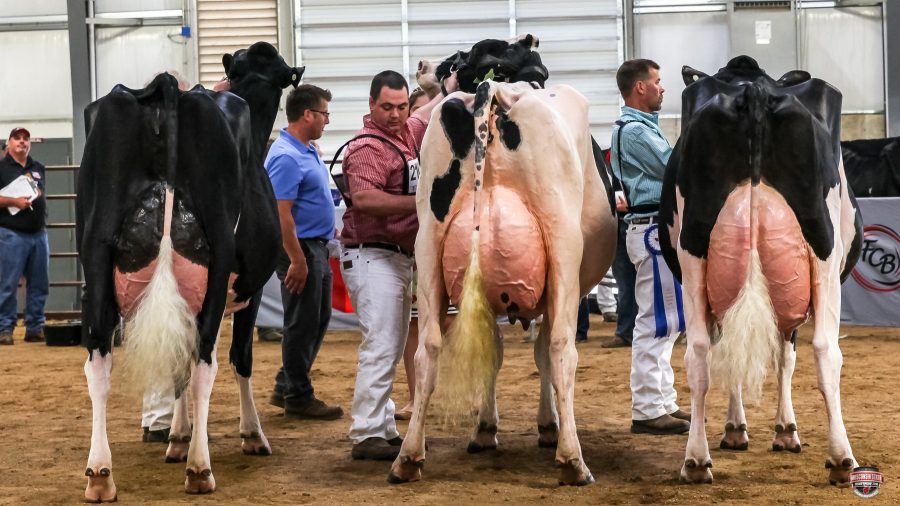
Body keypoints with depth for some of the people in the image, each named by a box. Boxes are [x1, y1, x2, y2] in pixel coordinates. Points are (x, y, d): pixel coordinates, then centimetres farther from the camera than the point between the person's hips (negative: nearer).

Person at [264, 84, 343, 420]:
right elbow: (281, 214, -24)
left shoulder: (308, 151, 12)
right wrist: (297, 261, -25)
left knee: (319, 320, 16)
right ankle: (298, 398, 9)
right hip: (300, 248, -10)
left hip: (317, 246, 10)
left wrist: (331, 229, 22)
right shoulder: (286, 157, -20)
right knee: (303, 324, -2)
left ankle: (286, 385, 26)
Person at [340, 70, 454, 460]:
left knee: (392, 347, 13)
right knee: (380, 346, -12)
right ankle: (366, 435, -9)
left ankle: (385, 430, 21)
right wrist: (421, 203, -32)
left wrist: (448, 90, 33)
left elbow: (426, 117, 33)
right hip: (372, 256, -10)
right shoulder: (368, 147, -16)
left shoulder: (405, 134, 11)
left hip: (399, 257, 10)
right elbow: (363, 197, -32)